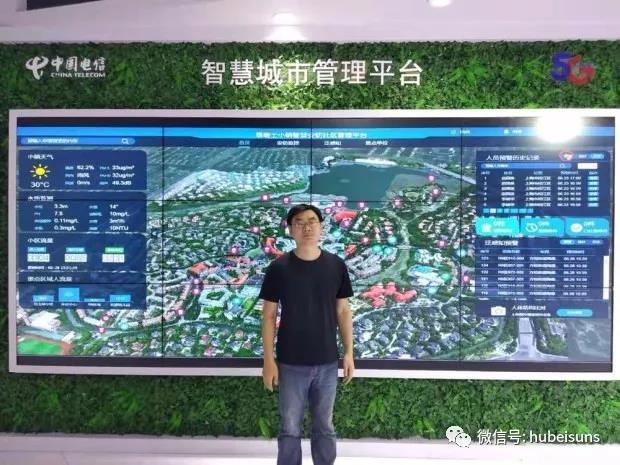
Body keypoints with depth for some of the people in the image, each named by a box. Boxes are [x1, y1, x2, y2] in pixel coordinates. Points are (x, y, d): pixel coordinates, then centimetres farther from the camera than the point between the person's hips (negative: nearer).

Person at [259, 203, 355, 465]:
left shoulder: (336, 266, -1)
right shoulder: (278, 268, -6)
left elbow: (343, 311, 5)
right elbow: (269, 316, -3)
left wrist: (349, 352, 2)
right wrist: (268, 360, -7)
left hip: (327, 363, 2)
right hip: (291, 364, -1)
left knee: (325, 428, 15)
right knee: (290, 429, 10)